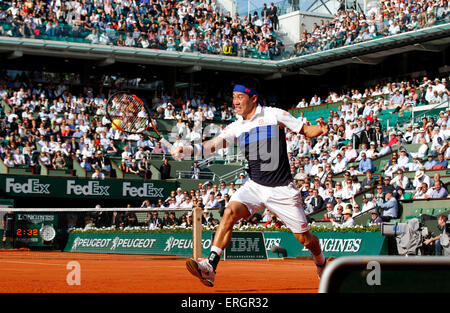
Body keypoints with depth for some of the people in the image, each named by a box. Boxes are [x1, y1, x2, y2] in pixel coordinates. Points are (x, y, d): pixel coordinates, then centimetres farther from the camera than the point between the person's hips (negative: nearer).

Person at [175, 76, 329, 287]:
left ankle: (321, 263, 37)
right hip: (254, 186, 3)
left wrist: (320, 130, -24)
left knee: (304, 238, 4)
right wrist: (189, 149, -30)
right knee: (230, 212, -24)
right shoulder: (236, 127, 3)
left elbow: (306, 131, -1)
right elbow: (214, 144, -12)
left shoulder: (274, 115, -7)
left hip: (282, 189, -3)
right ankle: (210, 267, -28)